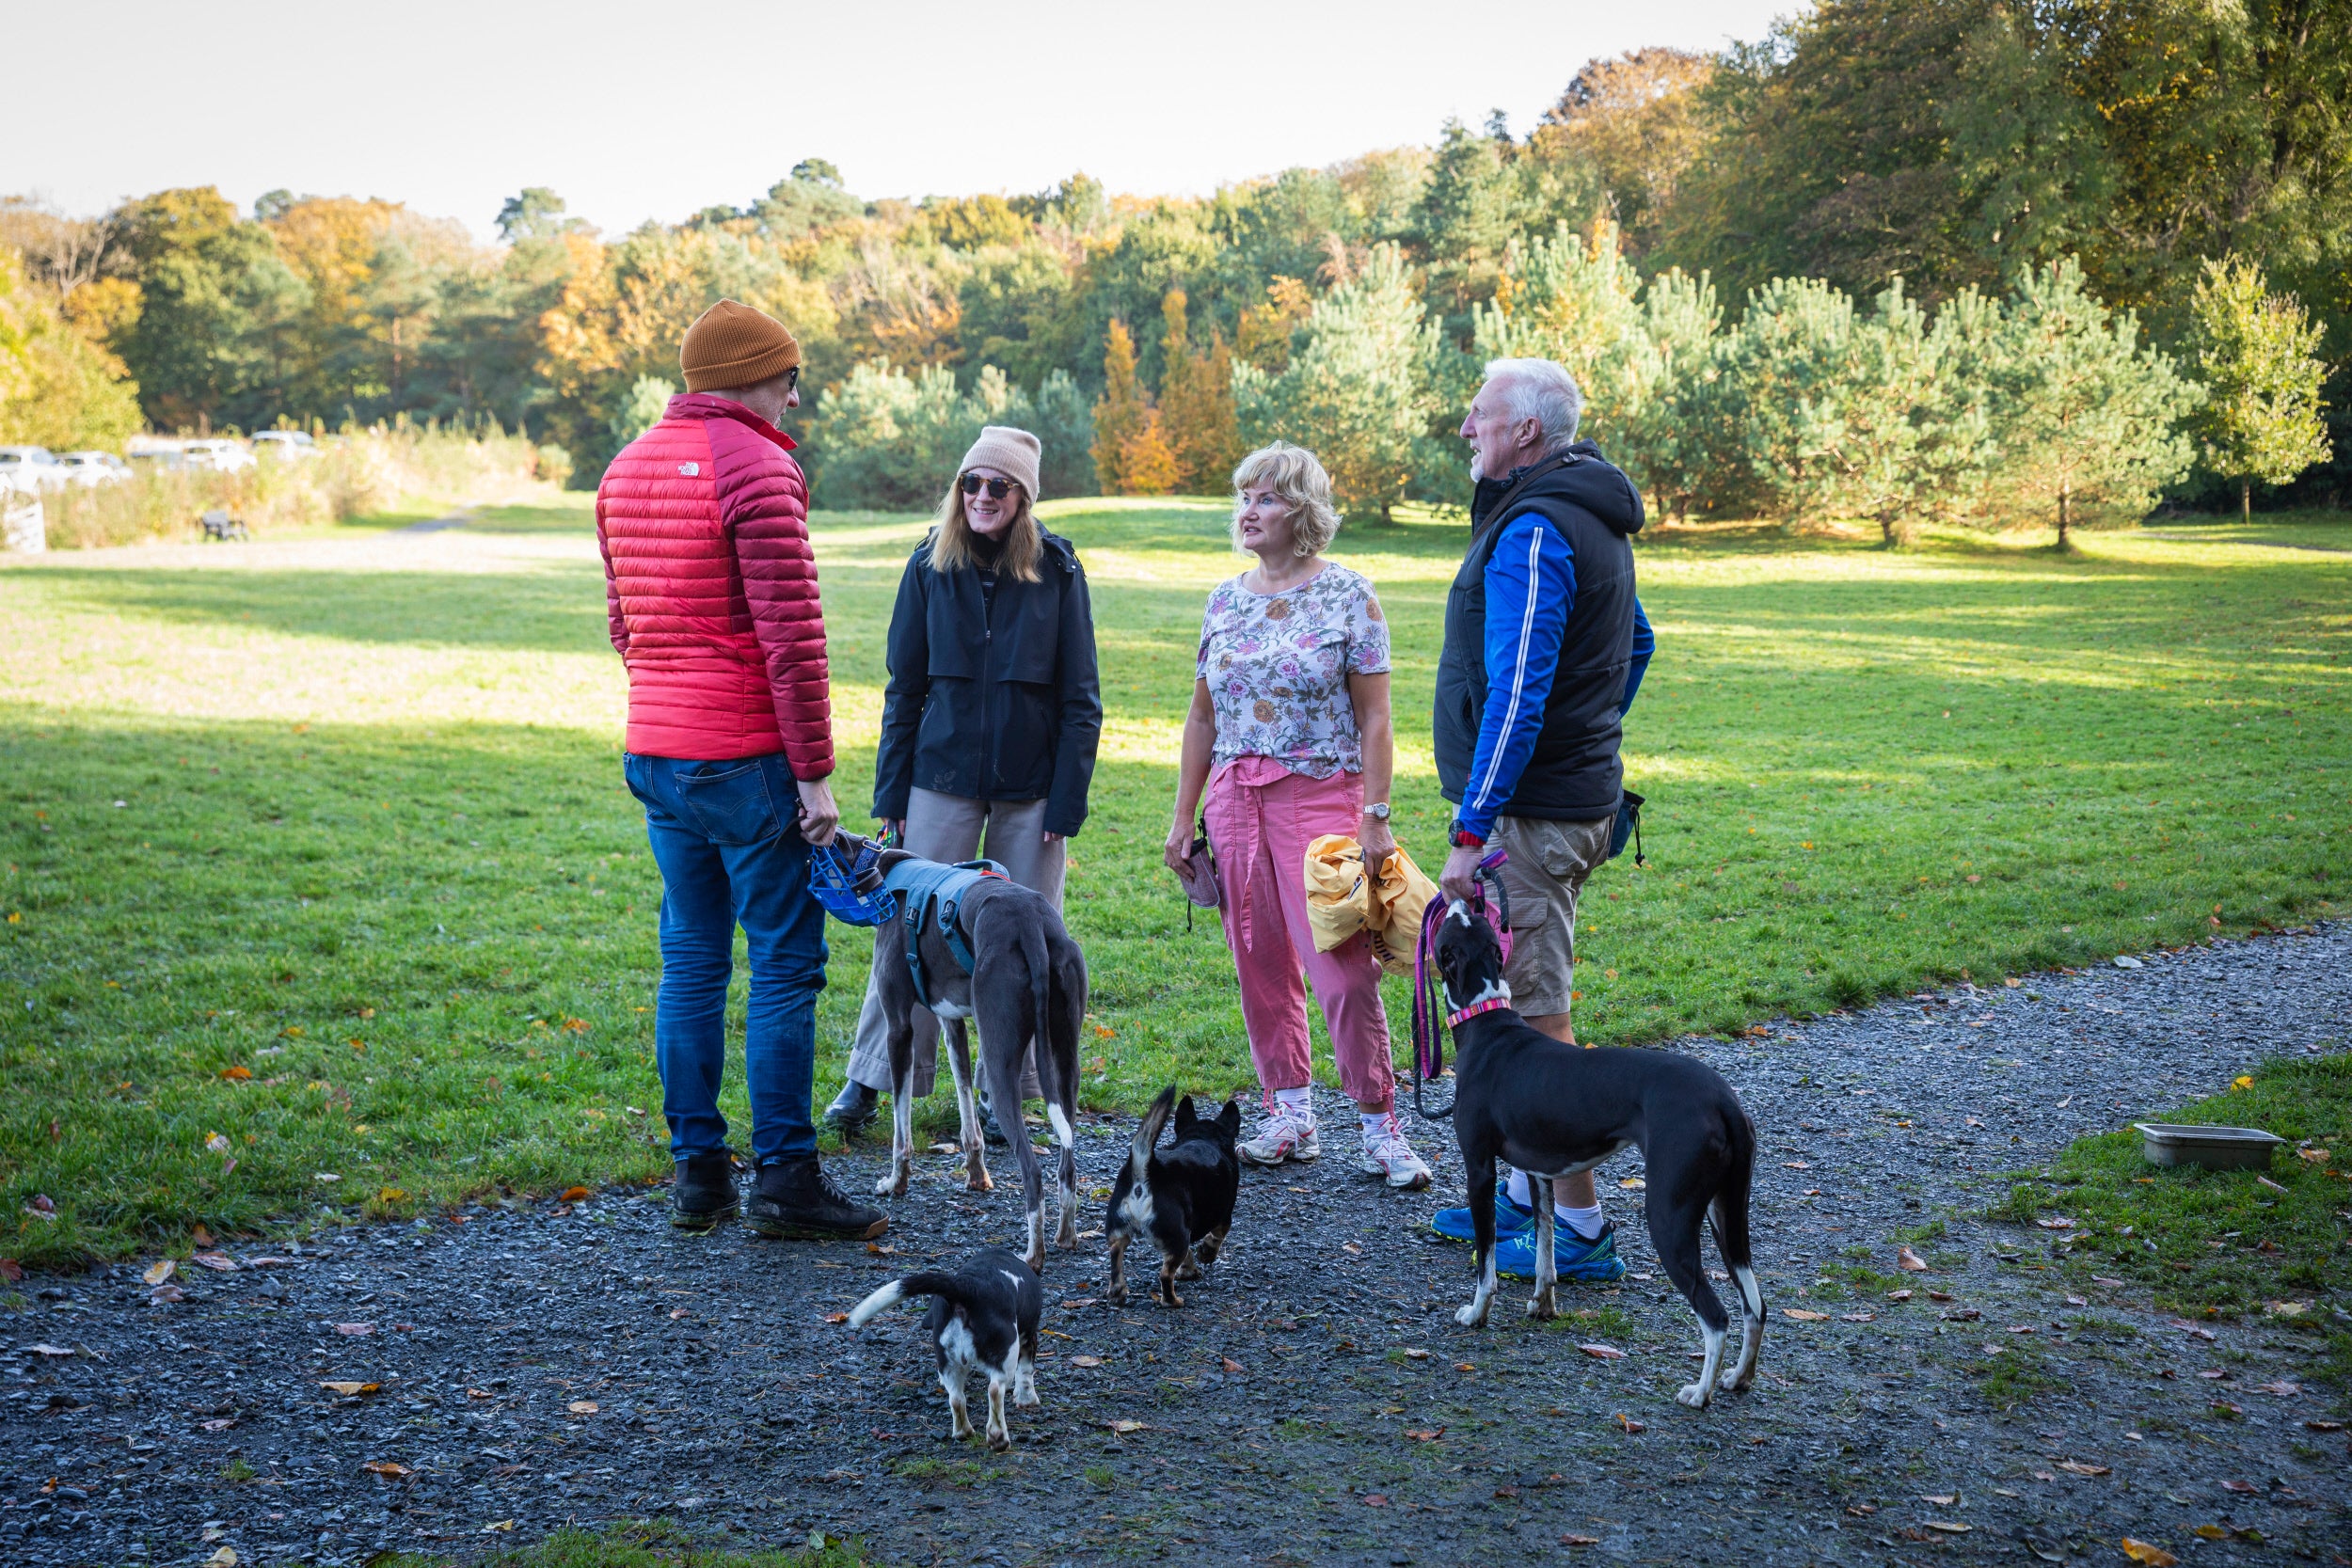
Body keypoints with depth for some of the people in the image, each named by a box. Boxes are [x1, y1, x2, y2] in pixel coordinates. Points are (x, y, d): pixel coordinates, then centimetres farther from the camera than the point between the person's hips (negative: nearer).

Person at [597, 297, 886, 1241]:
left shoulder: (626, 469, 14)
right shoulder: (756, 467, -12)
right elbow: (792, 636, -17)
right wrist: (814, 771, -14)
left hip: (653, 752, 8)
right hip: (745, 762, -8)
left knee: (691, 961, 12)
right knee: (784, 966, -1)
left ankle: (697, 1172, 17)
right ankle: (784, 1179, 3)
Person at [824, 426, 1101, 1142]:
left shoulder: (1057, 570, -3)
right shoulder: (931, 565, 0)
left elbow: (1080, 698, -1)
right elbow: (904, 687, 5)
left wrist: (1067, 801, -6)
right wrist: (891, 793, 2)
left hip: (1029, 786, 0)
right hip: (943, 777, 1)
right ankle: (871, 1077, 15)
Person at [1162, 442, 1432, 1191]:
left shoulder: (1347, 595, -4)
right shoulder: (1225, 600, 10)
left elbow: (1373, 718, -5)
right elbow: (1202, 716, 15)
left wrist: (1375, 817, -11)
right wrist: (1183, 816, 11)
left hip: (1320, 793, -5)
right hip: (1236, 797, 5)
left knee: (1344, 969, -9)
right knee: (1261, 966, 7)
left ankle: (1380, 1127, 2)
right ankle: (1290, 1117, 18)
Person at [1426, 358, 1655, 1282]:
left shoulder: (1532, 531, -18)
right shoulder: (1593, 519, 15)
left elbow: (1517, 691, -24)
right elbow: (1637, 643, 27)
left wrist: (1473, 830, -23)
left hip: (1530, 813, -11)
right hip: (1581, 795, 11)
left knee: (1533, 1020, -5)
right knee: (1516, 1006, 18)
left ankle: (1579, 1231, 2)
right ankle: (1526, 1195, 28)